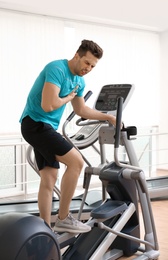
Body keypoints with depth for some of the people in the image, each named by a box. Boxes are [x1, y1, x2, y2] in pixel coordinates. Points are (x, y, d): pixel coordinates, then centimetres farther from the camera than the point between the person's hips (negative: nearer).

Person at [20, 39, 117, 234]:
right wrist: (69, 97, -9)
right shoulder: (57, 69, -17)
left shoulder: (79, 81, 12)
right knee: (76, 161, -17)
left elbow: (81, 110, 25)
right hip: (35, 123, -9)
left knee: (49, 179, 6)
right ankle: (63, 218, -7)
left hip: (45, 128, 10)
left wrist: (108, 117, 21)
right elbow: (48, 105, -26)